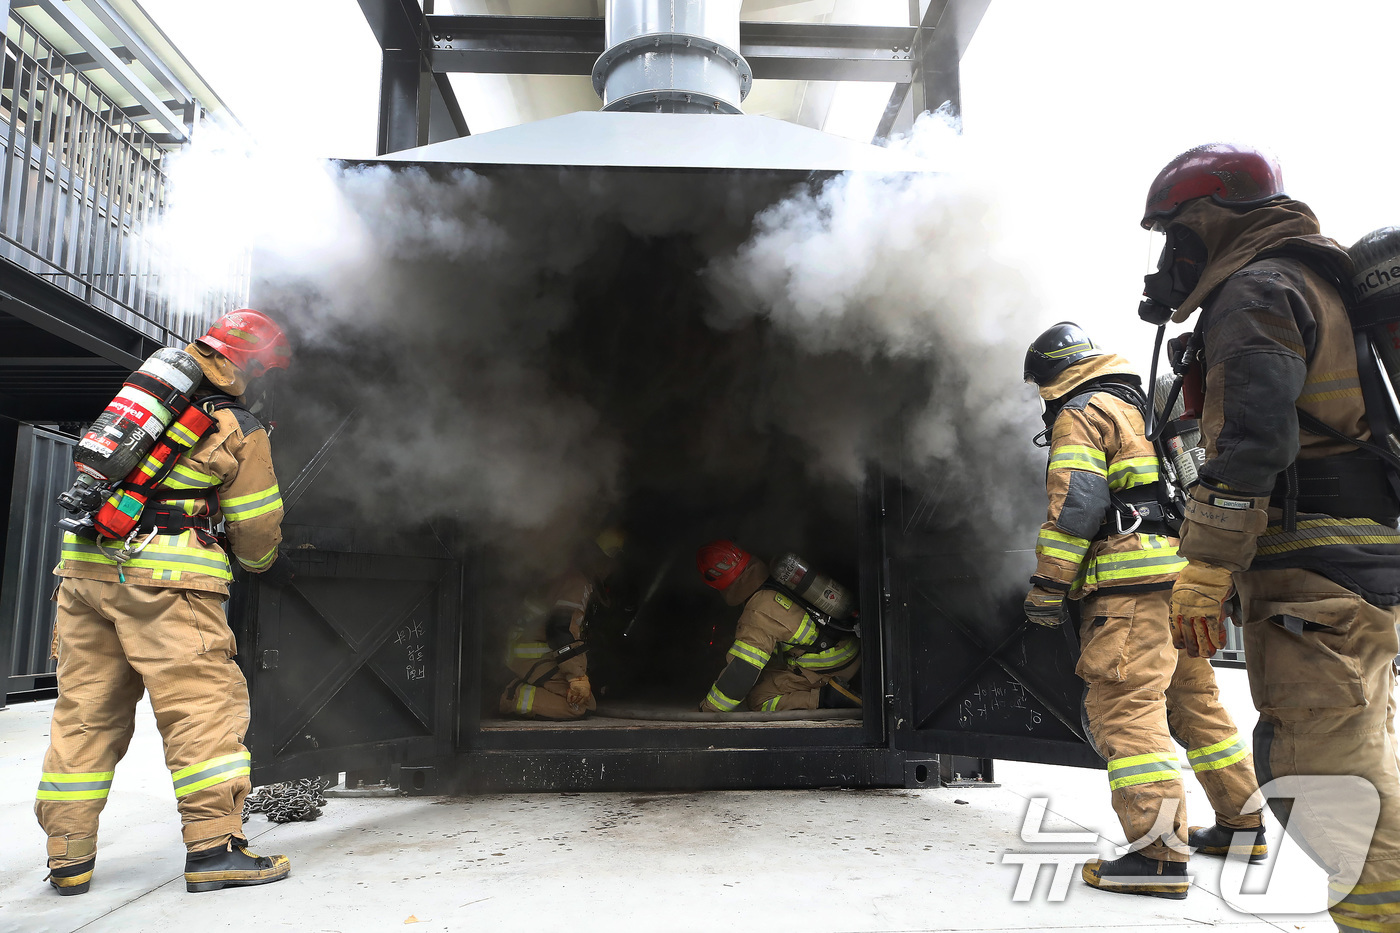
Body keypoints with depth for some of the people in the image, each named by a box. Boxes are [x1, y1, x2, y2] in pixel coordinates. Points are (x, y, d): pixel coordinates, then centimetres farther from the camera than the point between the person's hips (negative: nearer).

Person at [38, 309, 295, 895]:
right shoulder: (240, 431, 0)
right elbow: (255, 529, 2)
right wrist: (266, 562, 22)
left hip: (84, 563, 7)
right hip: (164, 580, -7)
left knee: (85, 711, 12)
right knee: (203, 703, -5)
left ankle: (69, 858, 18)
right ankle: (214, 846, -7)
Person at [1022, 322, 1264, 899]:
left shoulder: (1082, 412, -3)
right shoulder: (1144, 412, 26)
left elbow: (1075, 503, -15)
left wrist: (1047, 587, -12)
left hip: (1130, 584, -10)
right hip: (1185, 580, 10)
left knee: (1125, 707, -11)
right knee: (1194, 700, 18)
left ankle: (1158, 855, -14)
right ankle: (1243, 826, 29)